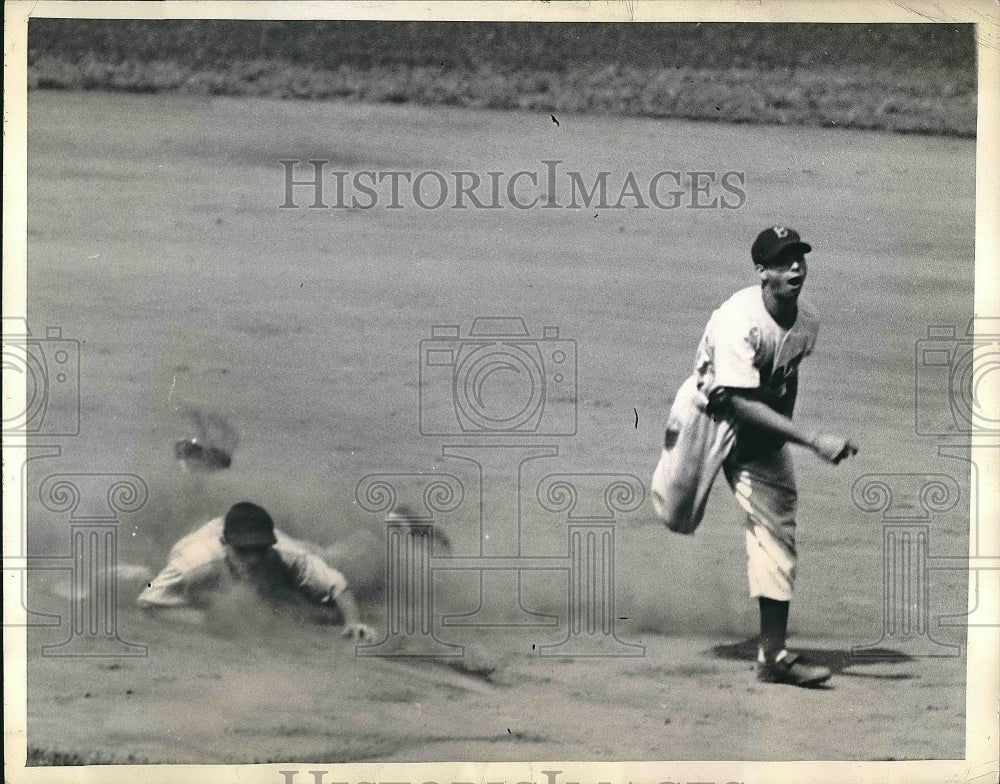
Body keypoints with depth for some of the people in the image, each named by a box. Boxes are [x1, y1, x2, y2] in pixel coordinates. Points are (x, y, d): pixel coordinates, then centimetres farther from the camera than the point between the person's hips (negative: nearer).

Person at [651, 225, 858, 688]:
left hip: (762, 429, 5)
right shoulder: (739, 319, -29)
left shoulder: (807, 320, -8)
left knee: (778, 532, 0)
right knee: (676, 517, 0)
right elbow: (740, 403, -35)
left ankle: (773, 656, 4)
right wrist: (813, 440, -40)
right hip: (709, 415, -5)